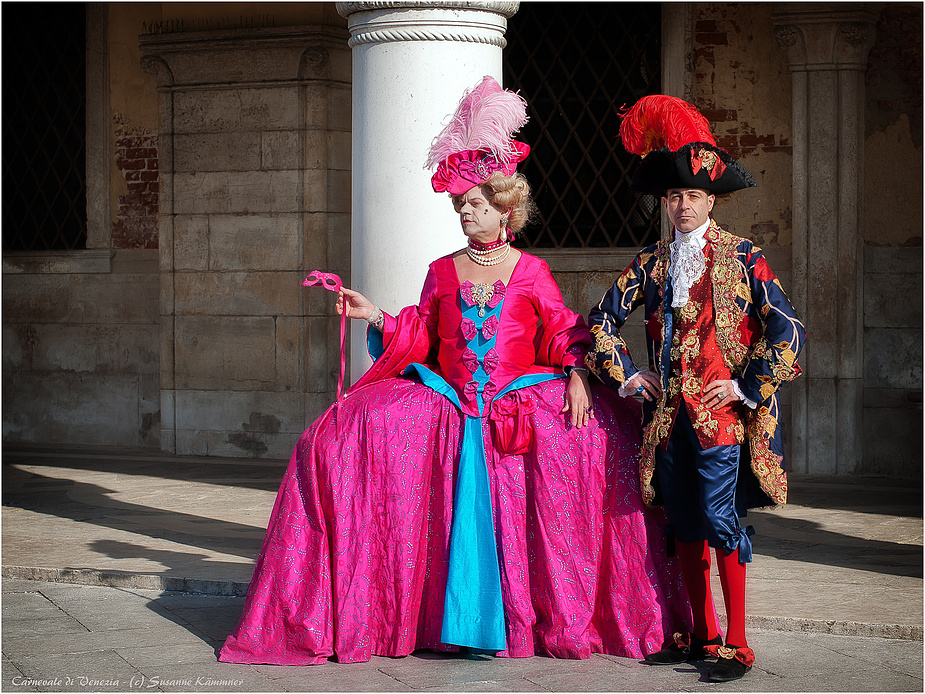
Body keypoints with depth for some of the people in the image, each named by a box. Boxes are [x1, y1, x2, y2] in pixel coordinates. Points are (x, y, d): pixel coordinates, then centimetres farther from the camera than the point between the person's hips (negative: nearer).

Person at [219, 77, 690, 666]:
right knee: (346, 434, -16)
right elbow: (422, 337, 13)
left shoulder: (531, 271, 7)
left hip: (523, 400, -2)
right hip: (446, 405, 2)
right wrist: (376, 317, 1)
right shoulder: (443, 271, 13)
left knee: (604, 432, -25)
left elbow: (563, 331, 3)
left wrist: (577, 376, -13)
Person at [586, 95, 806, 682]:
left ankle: (736, 644, -2)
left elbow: (788, 330, -5)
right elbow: (603, 318, 16)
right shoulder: (653, 262, 11)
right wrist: (627, 374, 7)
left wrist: (747, 388, -8)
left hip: (721, 411, -4)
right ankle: (702, 634, 19)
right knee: (686, 523, 8)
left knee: (721, 519, -9)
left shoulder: (742, 257, -1)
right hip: (668, 411, 5)